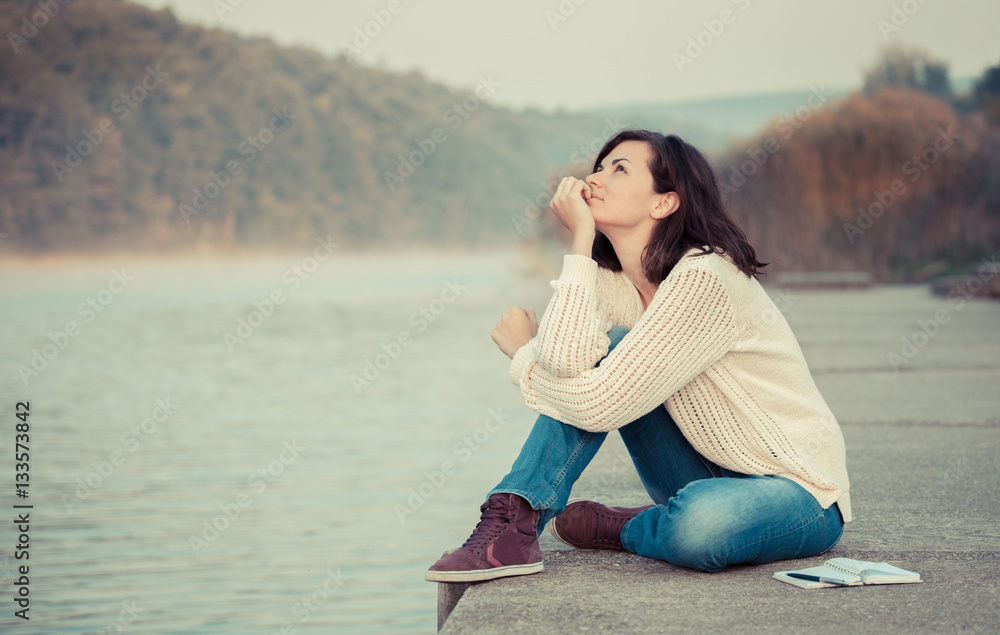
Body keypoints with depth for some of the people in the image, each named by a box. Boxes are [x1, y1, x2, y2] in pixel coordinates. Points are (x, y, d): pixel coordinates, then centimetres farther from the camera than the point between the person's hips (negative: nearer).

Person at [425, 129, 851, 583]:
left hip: (799, 494, -7)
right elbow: (565, 362, -22)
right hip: (710, 476, 7)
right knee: (605, 349, -10)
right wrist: (581, 240, -19)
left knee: (700, 525, -40)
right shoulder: (612, 281, 0)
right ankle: (513, 521, -15)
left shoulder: (703, 279, -24)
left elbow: (595, 406, -27)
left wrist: (521, 352, -9)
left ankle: (619, 528, -6)